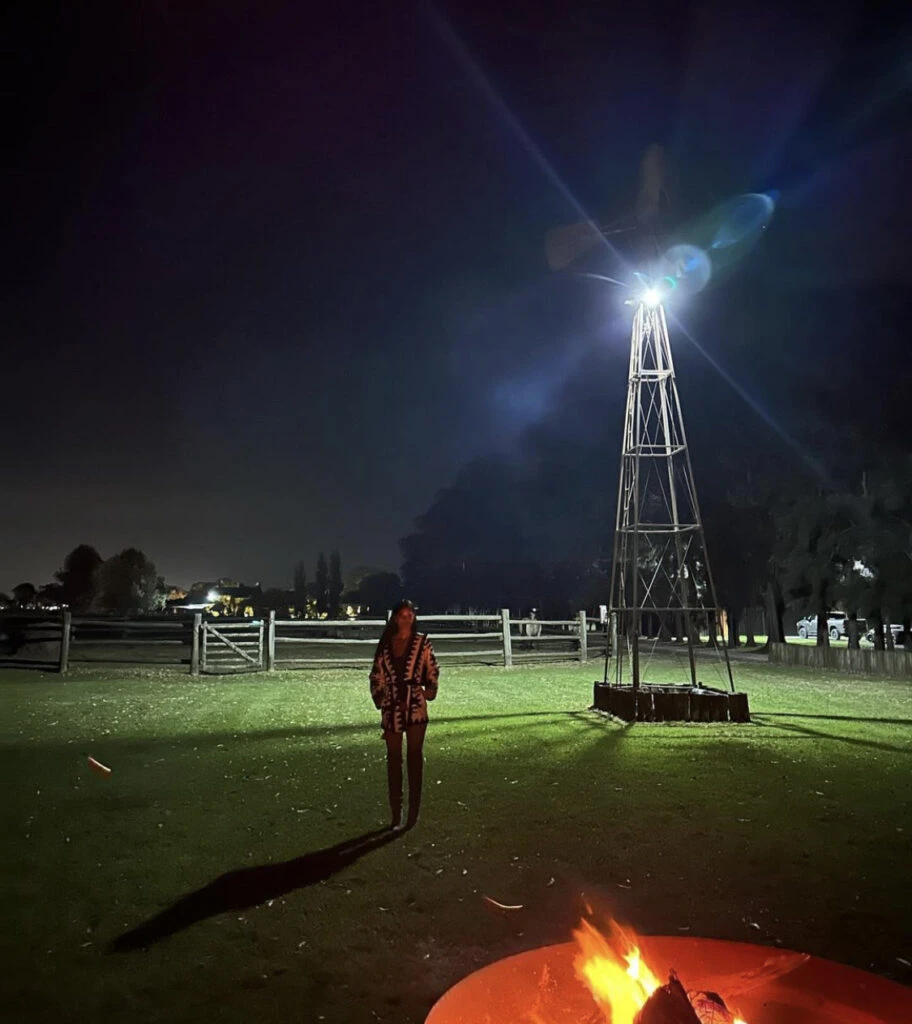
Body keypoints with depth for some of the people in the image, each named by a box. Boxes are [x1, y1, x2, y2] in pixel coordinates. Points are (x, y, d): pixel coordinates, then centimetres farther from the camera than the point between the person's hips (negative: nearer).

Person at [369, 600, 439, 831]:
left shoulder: (422, 642, -1)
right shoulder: (385, 644, 4)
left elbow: (432, 670, 4)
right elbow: (377, 674, 9)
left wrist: (430, 690, -4)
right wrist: (378, 698, 4)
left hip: (415, 706, -2)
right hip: (392, 708, 2)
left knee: (415, 756, 4)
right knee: (393, 758, 8)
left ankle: (413, 812, 11)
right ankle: (396, 814, 18)